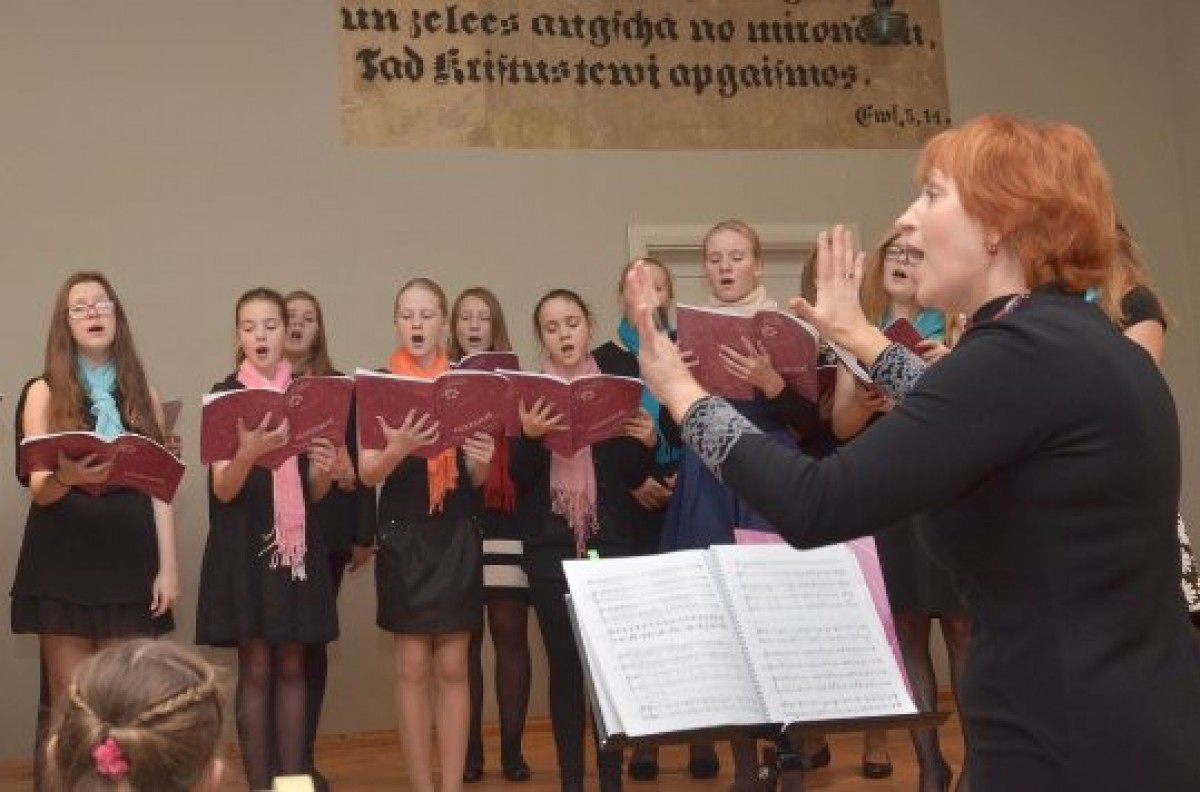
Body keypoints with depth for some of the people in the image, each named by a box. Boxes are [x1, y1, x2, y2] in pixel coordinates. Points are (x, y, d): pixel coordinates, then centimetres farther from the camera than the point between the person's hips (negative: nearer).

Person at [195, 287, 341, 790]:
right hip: (245, 544, -3)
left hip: (297, 542, 3)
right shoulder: (224, 396, -2)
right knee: (255, 670, -2)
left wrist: (325, 469, -16)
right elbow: (223, 489, -10)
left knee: (291, 668, 5)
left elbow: (314, 492, 8)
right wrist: (248, 453, -30)